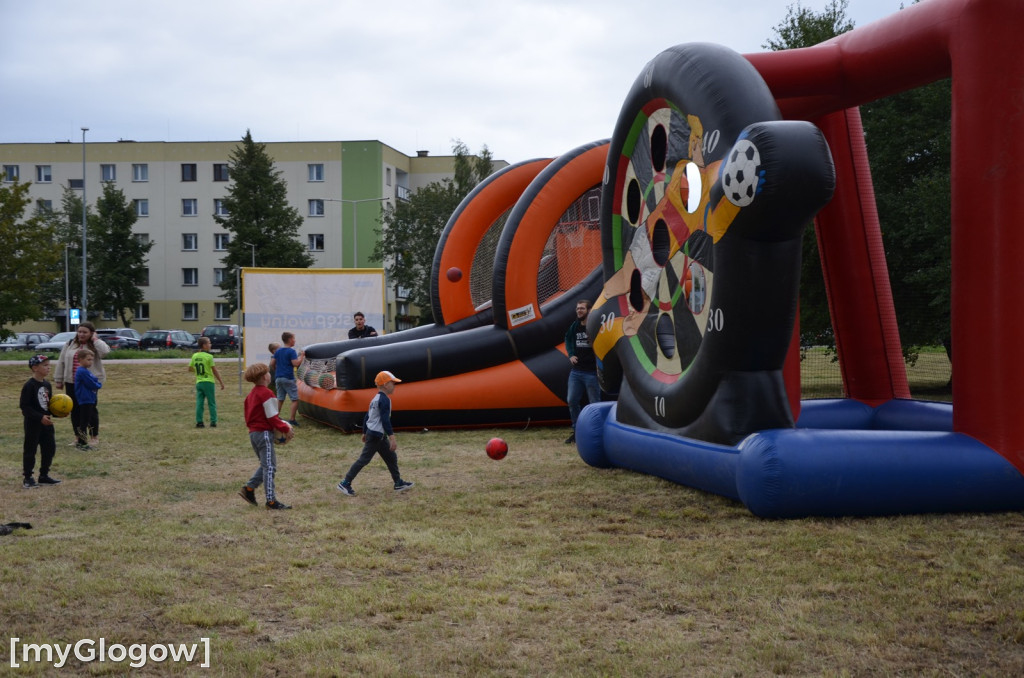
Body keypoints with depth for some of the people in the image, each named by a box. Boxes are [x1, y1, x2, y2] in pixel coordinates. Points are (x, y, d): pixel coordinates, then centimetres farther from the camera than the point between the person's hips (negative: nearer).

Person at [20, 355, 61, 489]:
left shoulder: (47, 385, 8)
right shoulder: (29, 386, -17)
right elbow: (25, 406, -20)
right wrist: (40, 417, -25)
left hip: (46, 422, 8)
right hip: (33, 423, -8)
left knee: (50, 448, 11)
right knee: (30, 450, 0)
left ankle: (44, 476, 23)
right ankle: (28, 478, 9)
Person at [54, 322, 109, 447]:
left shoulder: (95, 346, -3)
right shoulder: (69, 345, 8)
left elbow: (105, 351, -27)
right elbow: (61, 362, 12)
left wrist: (95, 339, -16)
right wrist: (58, 379, 11)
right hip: (71, 383, 4)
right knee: (75, 410, 8)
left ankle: (94, 437, 11)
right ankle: (79, 437, 18)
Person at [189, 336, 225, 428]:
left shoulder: (194, 356, 4)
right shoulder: (209, 356, -11)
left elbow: (190, 369, 13)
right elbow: (215, 371, -9)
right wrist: (221, 382, -3)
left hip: (199, 382, 5)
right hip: (208, 382, -5)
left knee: (199, 403, 6)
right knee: (212, 403, 3)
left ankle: (199, 422, 3)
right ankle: (213, 422, 2)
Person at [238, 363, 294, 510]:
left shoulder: (252, 394, 14)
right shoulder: (266, 394, -14)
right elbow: (272, 417, -16)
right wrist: (286, 429, -9)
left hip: (253, 432, 9)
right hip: (264, 433, -9)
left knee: (266, 465, 19)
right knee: (269, 466, -5)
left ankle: (249, 488, 11)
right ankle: (271, 500, -5)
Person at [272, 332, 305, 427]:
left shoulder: (278, 351, 11)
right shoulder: (291, 351, -10)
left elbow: (272, 363, 13)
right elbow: (296, 364, -18)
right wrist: (301, 356, -5)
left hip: (278, 378, 7)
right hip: (288, 378, -7)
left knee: (280, 399, 16)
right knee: (295, 399, -1)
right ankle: (292, 419, -6)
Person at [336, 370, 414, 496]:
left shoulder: (376, 399, 13)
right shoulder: (384, 399, -16)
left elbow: (366, 416, 17)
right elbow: (385, 420, -22)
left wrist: (365, 433, 24)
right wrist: (392, 437, -24)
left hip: (371, 433, 10)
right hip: (376, 435, -10)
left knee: (391, 457, 14)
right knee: (364, 459, -7)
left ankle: (398, 483, 19)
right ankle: (345, 483, -4)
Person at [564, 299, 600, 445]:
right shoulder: (575, 325, 7)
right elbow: (568, 339, 25)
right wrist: (571, 354, 10)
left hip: (591, 372, -6)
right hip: (576, 371, 6)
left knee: (595, 403, 2)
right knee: (572, 400, 5)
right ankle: (577, 431, 17)